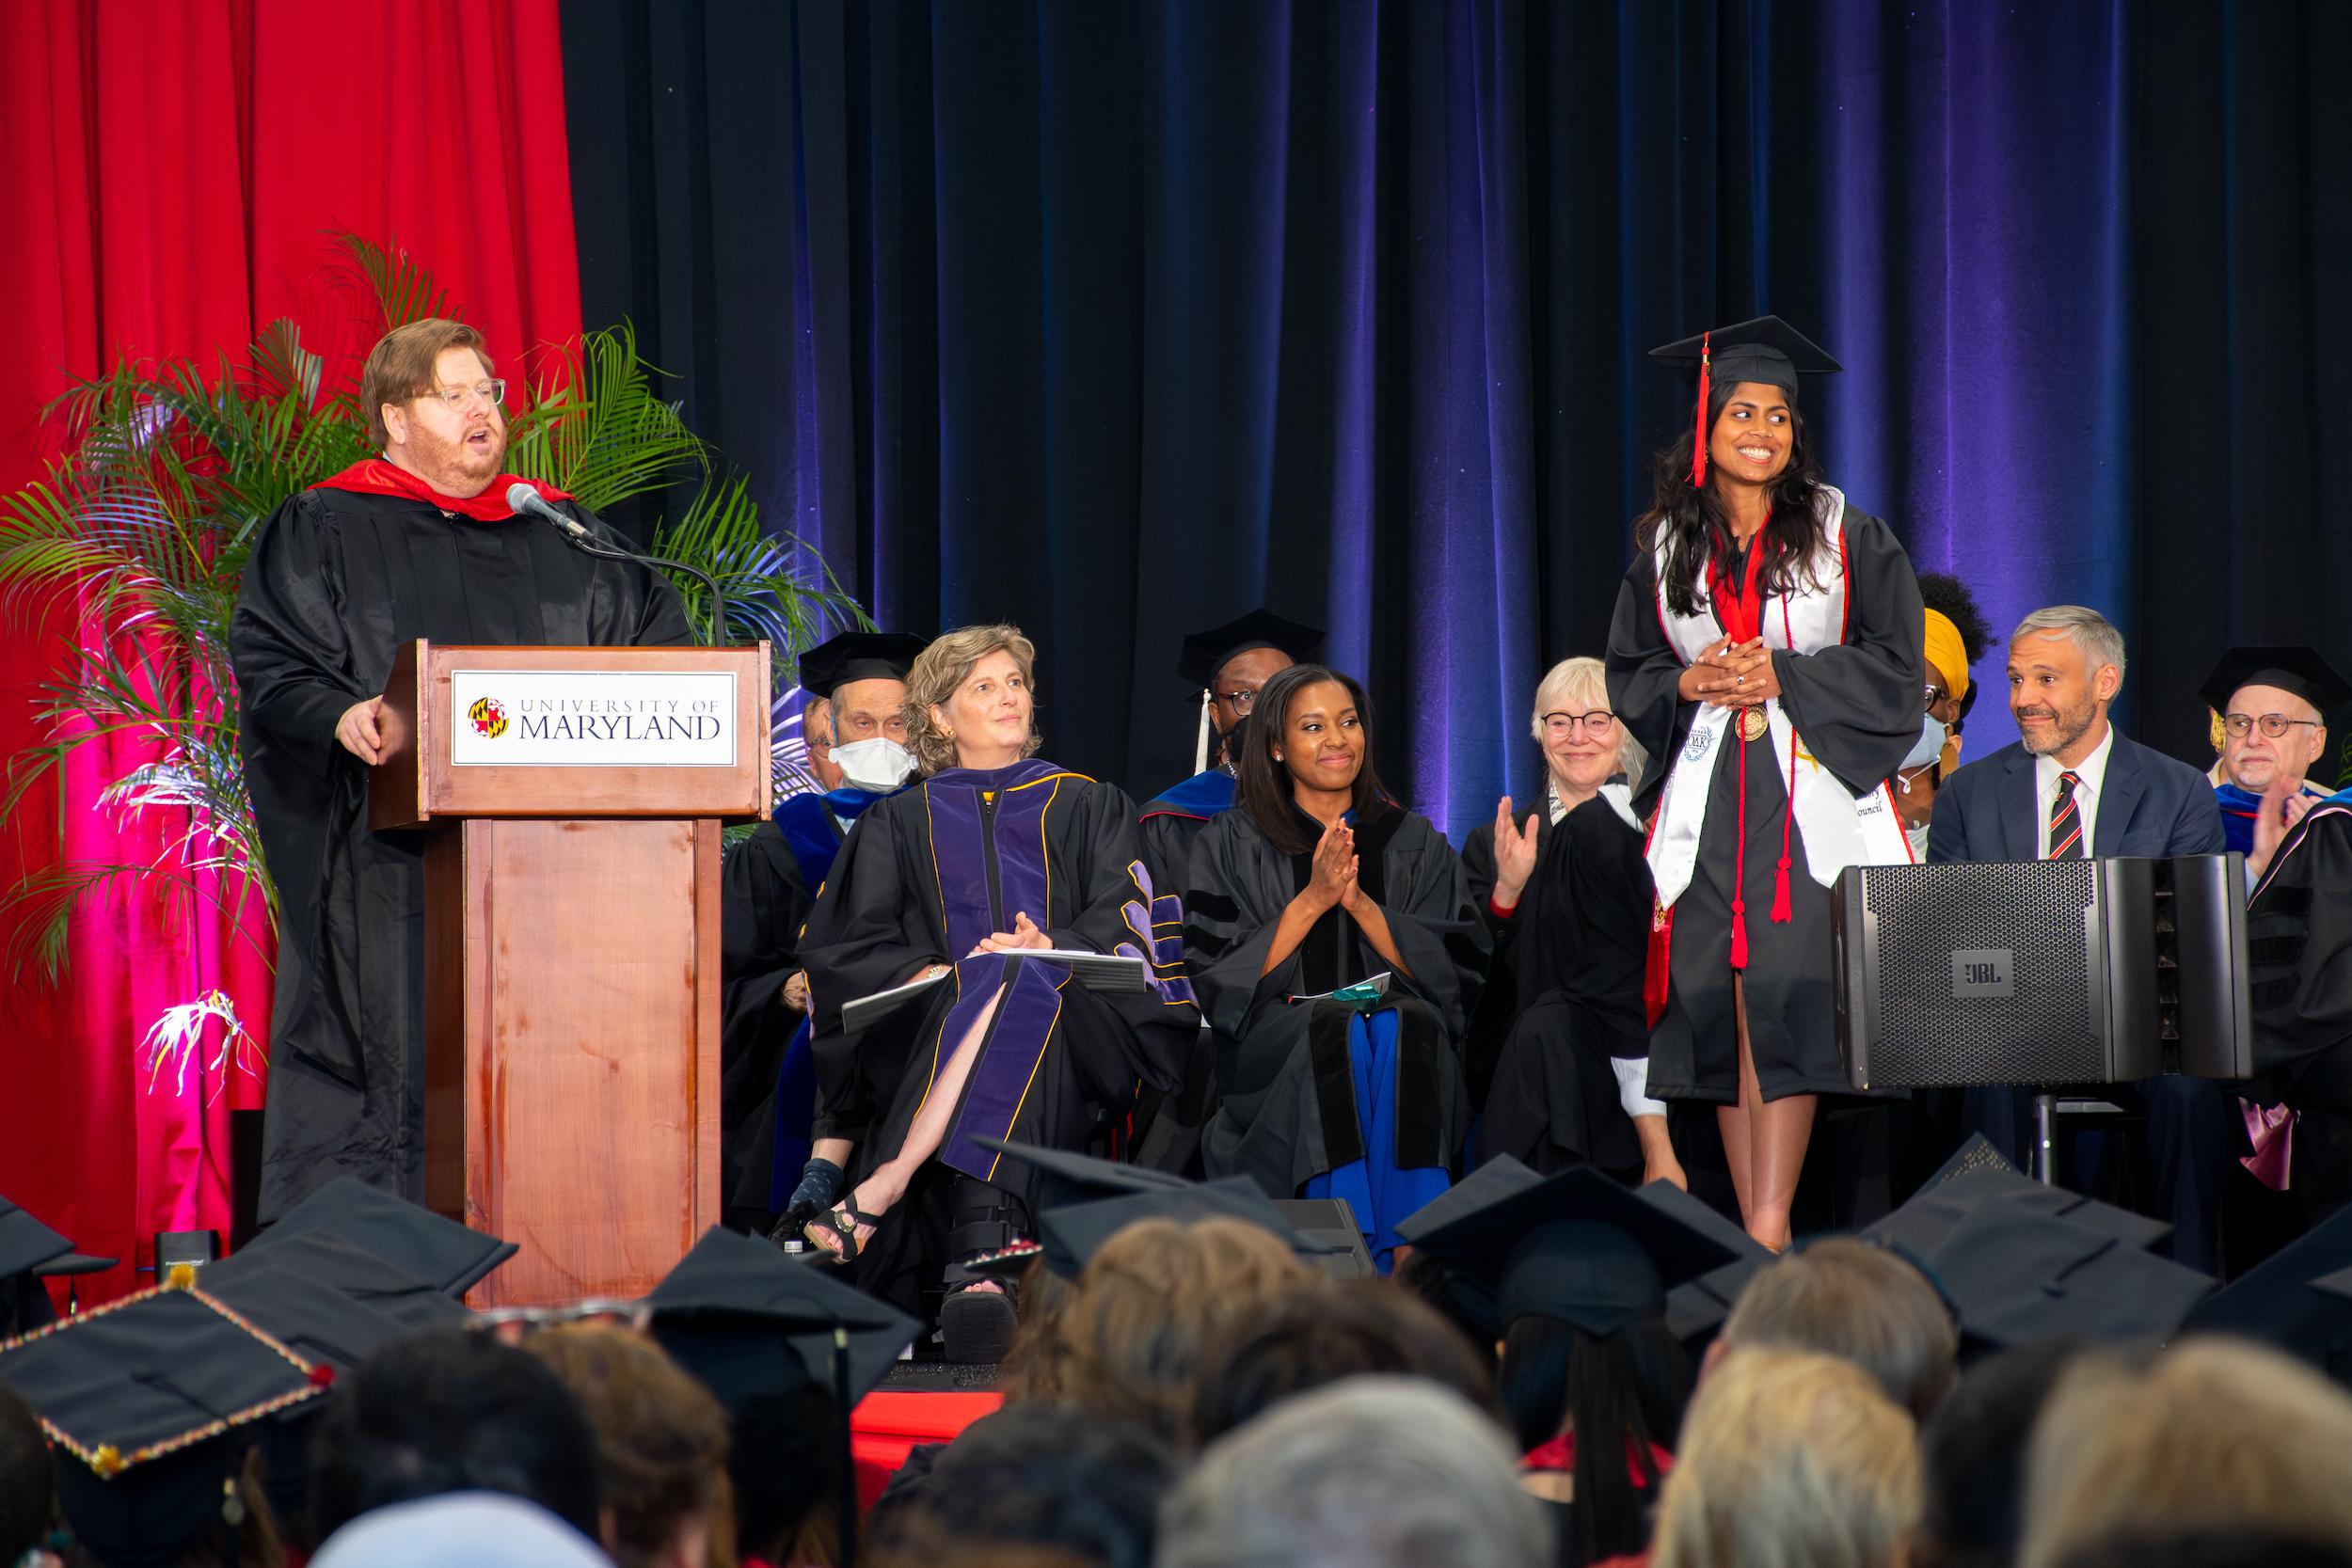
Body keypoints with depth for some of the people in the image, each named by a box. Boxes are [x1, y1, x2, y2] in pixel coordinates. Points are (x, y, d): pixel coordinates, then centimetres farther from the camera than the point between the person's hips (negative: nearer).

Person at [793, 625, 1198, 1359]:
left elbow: (1125, 917, 7)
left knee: (1019, 986, -37)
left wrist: (1053, 947, -15)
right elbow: (836, 945, 9)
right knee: (992, 982, -37)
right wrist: (931, 974, -10)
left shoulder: (1089, 806, 23)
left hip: (1070, 1036, 0)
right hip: (930, 1031, 0)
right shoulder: (898, 823, 21)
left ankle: (882, 1189, -46)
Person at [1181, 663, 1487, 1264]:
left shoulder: (1417, 846, 16)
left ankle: (1405, 1253, -40)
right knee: (1341, 1037, -35)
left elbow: (1454, 971, 5)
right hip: (1276, 1045, -1)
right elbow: (1219, 977, 1)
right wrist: (1312, 900, -10)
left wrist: (1359, 902, -9)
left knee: (1400, 1032, -35)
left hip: (1405, 1020, 1)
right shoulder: (1232, 846, 12)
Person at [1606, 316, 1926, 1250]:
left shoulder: (1848, 537, 5)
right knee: (1719, 1005, -1)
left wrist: (1782, 676, -10)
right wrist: (1688, 684, -5)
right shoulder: (1665, 548, 12)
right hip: (1704, 801, 3)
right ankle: (1754, 1231, 3)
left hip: (1810, 795, -3)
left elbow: (1893, 665, 1)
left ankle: (1771, 1225, -17)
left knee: (1785, 993, -14)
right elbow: (1628, 676, 16)